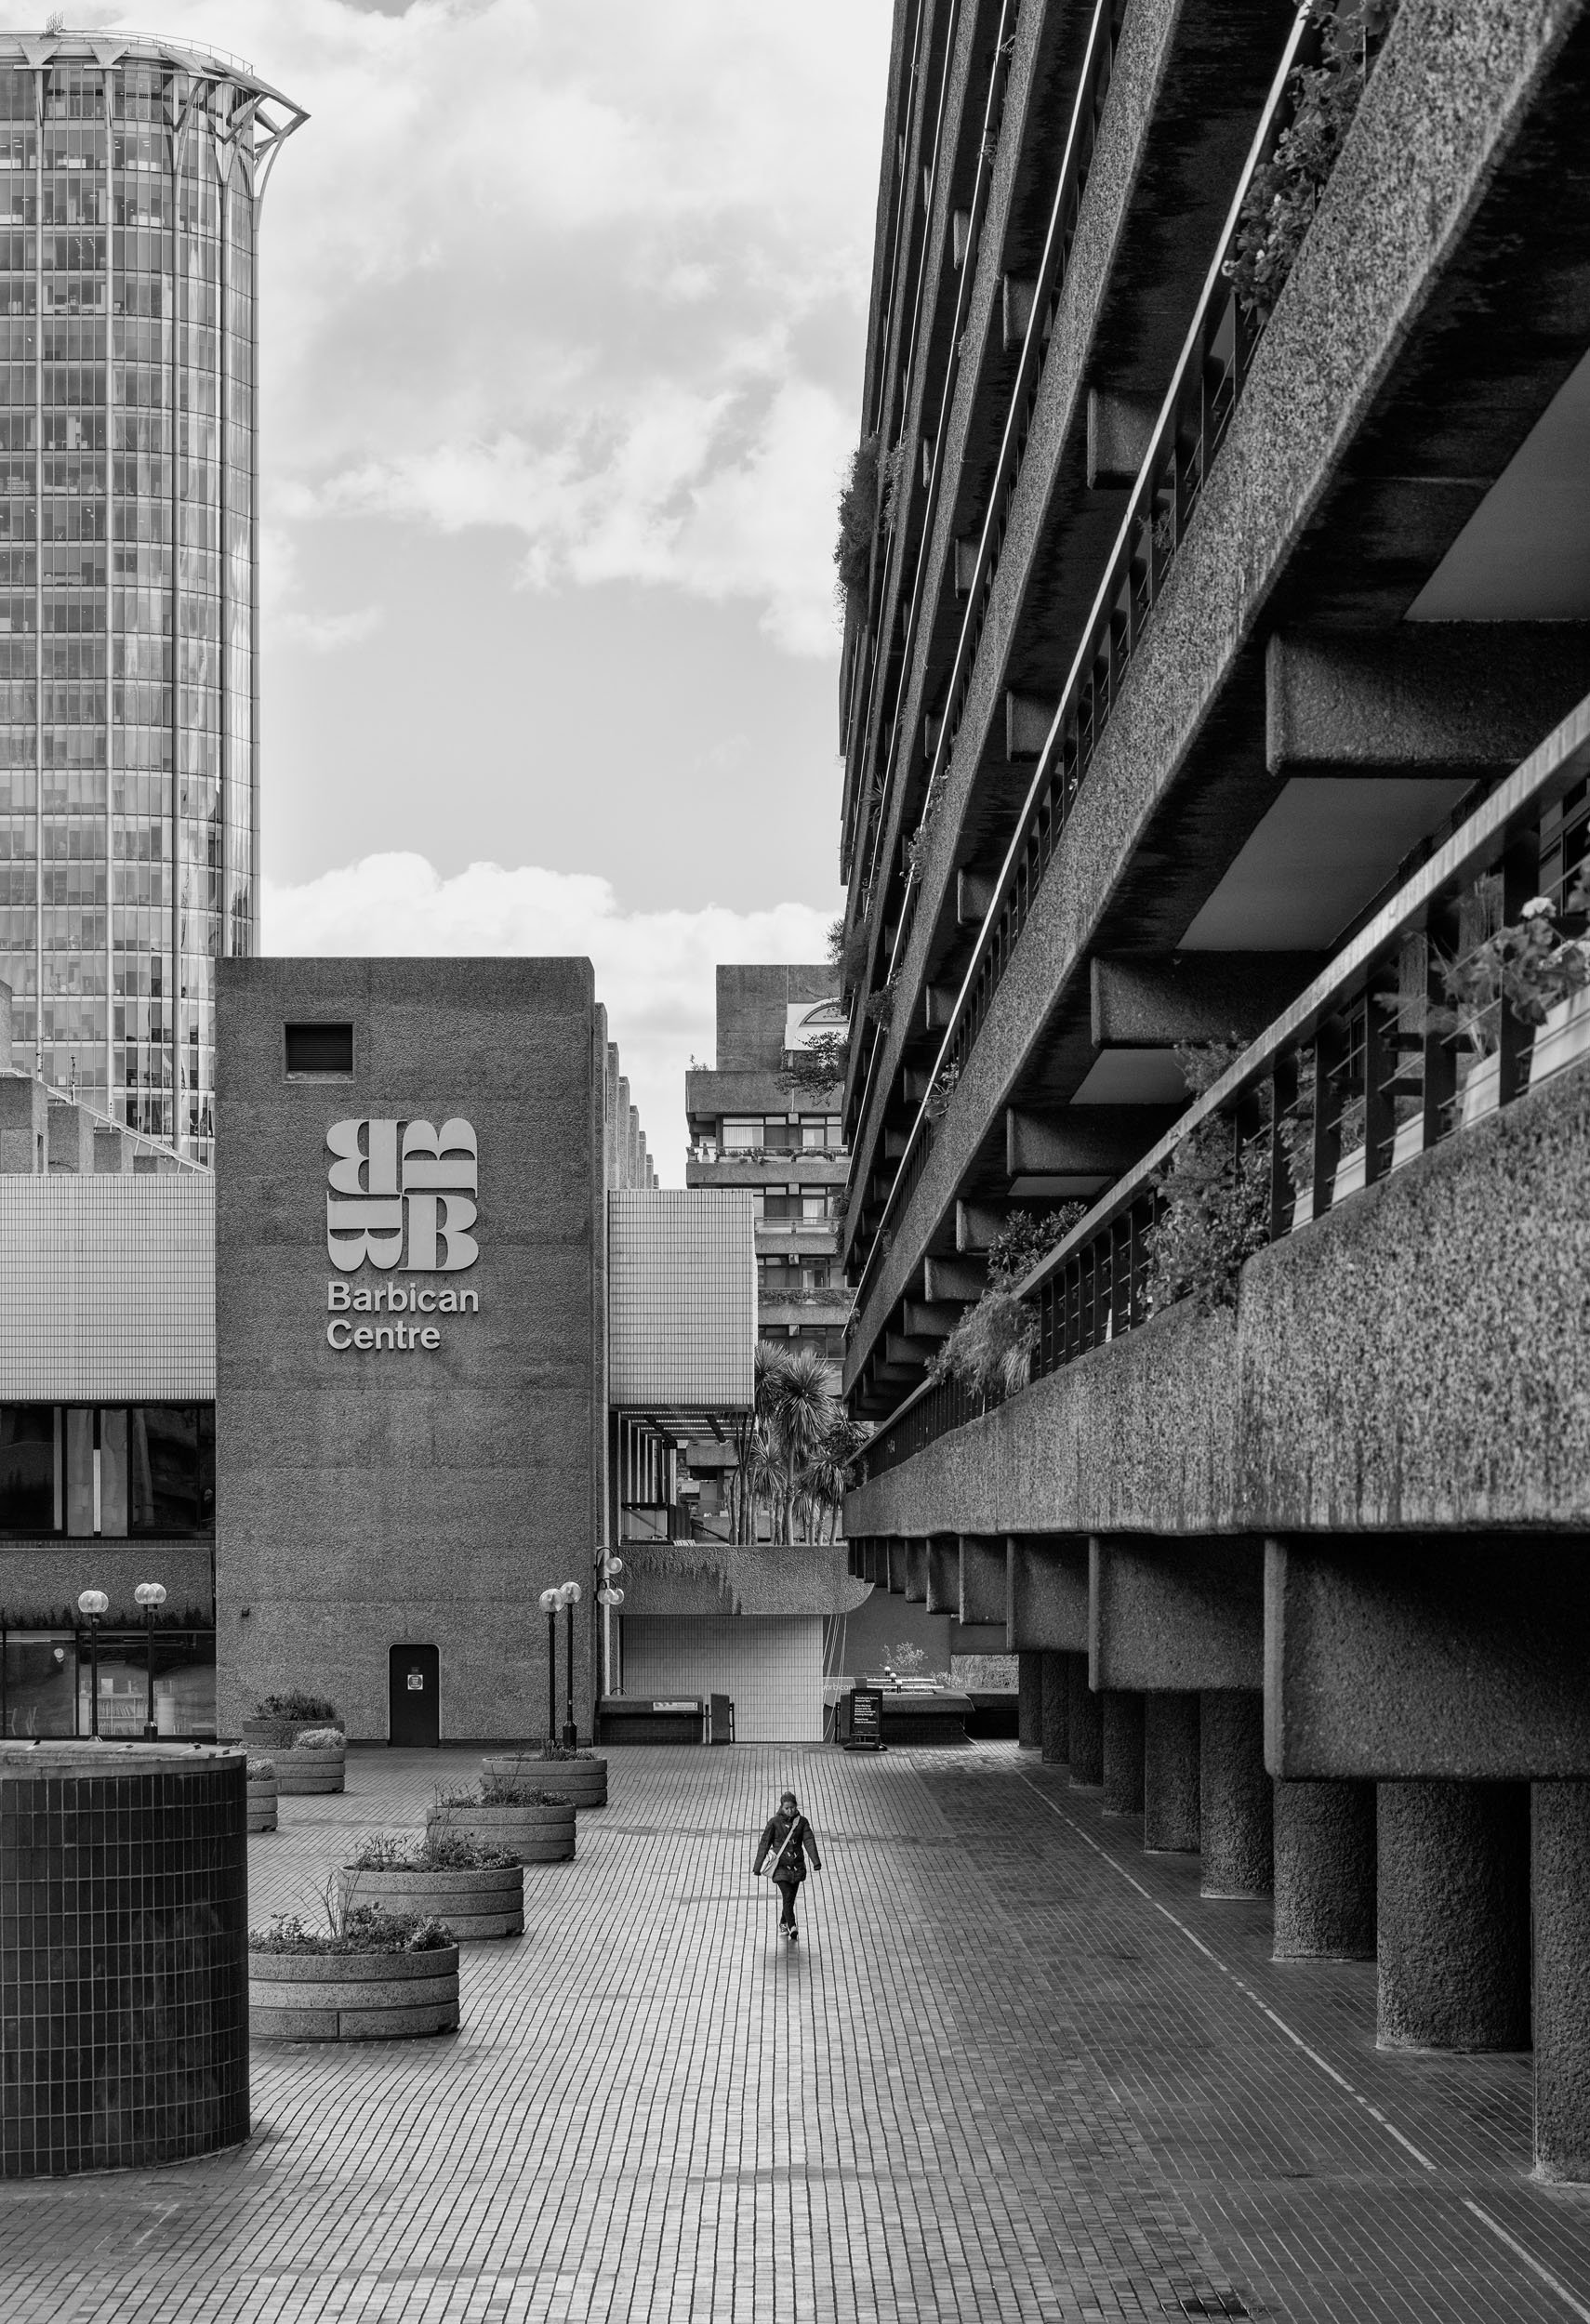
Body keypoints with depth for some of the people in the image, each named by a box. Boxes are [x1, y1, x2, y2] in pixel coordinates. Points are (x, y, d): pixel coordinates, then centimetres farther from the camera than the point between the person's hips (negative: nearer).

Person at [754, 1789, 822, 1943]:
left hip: (797, 1866, 3)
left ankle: (783, 1924, 37)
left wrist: (816, 1861, -25)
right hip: (781, 1866, -3)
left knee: (790, 1898, 14)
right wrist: (757, 1866, -2)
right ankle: (792, 1928, -25)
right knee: (787, 1897, -17)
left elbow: (809, 1841, -11)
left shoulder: (802, 1822, -1)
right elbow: (765, 1844, -3)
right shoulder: (774, 1822, -7)